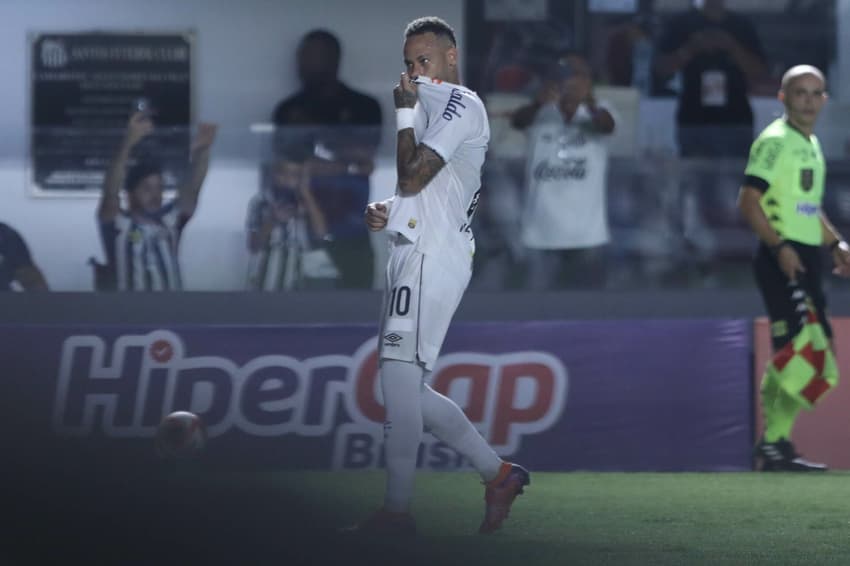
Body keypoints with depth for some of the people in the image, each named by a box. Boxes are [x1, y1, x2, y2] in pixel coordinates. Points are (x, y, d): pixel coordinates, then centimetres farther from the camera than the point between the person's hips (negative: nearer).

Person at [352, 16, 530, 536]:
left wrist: (405, 113, -8)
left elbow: (412, 178, -17)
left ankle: (397, 510, -11)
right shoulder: (434, 108, 22)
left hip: (432, 257, -11)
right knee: (406, 389, 10)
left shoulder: (460, 105, -8)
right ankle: (498, 473, 14)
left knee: (399, 377, -12)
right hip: (416, 254, 11)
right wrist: (387, 214, 12)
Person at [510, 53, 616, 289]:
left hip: (587, 231, 0)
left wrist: (589, 104, -47)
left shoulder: (596, 110, 0)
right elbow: (518, 121, -21)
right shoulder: (541, 113, 0)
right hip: (543, 232, 0)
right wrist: (538, 103, -44)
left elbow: (607, 125, -24)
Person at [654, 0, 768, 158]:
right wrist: (691, 49, -12)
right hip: (693, 123, -1)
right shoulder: (680, 25, 7)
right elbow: (662, 69, 2)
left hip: (736, 123, 1)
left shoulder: (742, 26, 10)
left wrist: (732, 47, -11)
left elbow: (760, 74, 4)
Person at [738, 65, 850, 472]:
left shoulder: (812, 145, 19)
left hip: (806, 260, 9)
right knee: (800, 347, -16)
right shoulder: (775, 141, -9)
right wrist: (779, 247, -24)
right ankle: (774, 443, -13)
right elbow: (748, 201, -16)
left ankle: (775, 443, 14)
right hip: (781, 259, -9)